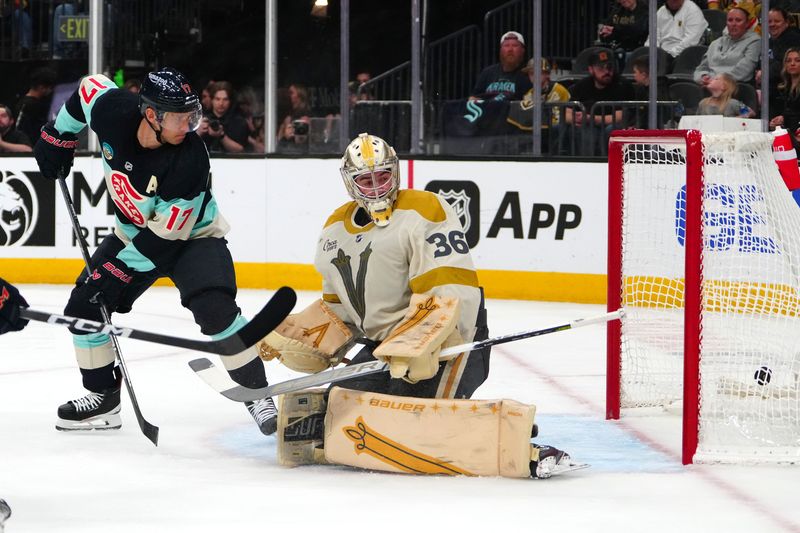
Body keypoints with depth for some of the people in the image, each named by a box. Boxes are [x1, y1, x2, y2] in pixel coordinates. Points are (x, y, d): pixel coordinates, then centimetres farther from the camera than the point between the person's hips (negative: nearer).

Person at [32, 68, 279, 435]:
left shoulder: (189, 160, -35)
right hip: (134, 231, 6)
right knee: (84, 306, 0)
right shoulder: (112, 109, -25)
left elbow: (165, 238, -29)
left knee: (214, 308, -27)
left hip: (191, 235, -6)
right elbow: (90, 86, 1)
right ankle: (102, 399, 17)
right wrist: (57, 135, 6)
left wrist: (118, 271, -28)